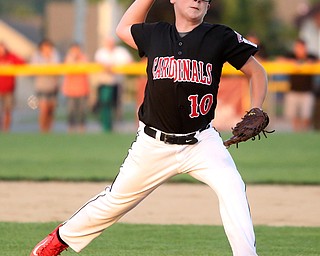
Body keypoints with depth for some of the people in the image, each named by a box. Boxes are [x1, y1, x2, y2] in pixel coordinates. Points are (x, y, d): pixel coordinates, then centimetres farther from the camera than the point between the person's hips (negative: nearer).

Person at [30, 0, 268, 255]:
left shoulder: (221, 37, -7)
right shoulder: (155, 34, 1)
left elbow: (257, 72, 2)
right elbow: (123, 28, 23)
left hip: (202, 143, -1)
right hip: (154, 145, 2)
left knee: (232, 189, -25)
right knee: (116, 199, 12)